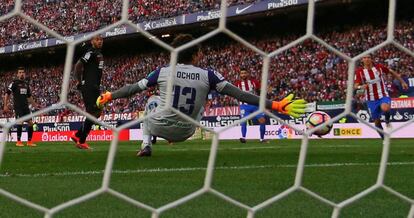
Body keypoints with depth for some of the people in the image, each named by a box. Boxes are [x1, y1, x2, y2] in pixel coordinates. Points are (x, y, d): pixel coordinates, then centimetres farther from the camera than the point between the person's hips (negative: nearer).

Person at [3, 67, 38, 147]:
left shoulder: (26, 84, 15)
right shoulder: (14, 83, -3)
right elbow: (7, 93, -6)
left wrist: (34, 104, 23)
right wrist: (5, 105, -12)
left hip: (25, 106, 6)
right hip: (18, 106, -6)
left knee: (30, 123, 3)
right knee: (20, 122, -17)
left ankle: (29, 141, 12)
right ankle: (18, 141, -9)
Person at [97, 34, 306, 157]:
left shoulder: (162, 72, -10)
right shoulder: (208, 76, -14)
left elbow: (133, 89, 0)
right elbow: (240, 95, -18)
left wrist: (109, 96, 18)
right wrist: (275, 105, -17)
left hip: (158, 126, 0)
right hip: (184, 132, 0)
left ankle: (146, 145, 18)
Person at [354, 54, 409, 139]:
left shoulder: (379, 67, -6)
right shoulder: (359, 71, -7)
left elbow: (392, 72, 8)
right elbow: (355, 86, -14)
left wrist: (402, 82, 11)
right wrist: (361, 87, -37)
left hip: (383, 96, -2)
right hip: (371, 99, 2)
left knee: (385, 109, -34)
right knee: (376, 121, 6)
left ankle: (387, 121, -1)